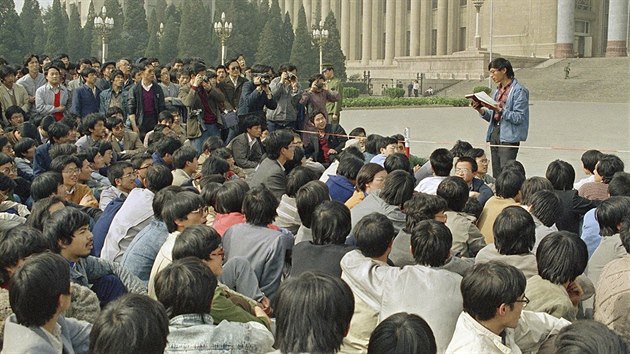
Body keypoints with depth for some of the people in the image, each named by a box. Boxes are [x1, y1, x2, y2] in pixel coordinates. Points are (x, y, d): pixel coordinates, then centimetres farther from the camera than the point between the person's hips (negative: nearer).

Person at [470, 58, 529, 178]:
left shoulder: (519, 90, -8)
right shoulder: (498, 90, 17)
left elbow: (519, 118, -15)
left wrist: (500, 110, -25)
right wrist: (481, 110, 1)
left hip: (509, 137, -8)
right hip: (494, 134, 8)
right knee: (496, 175, 8)